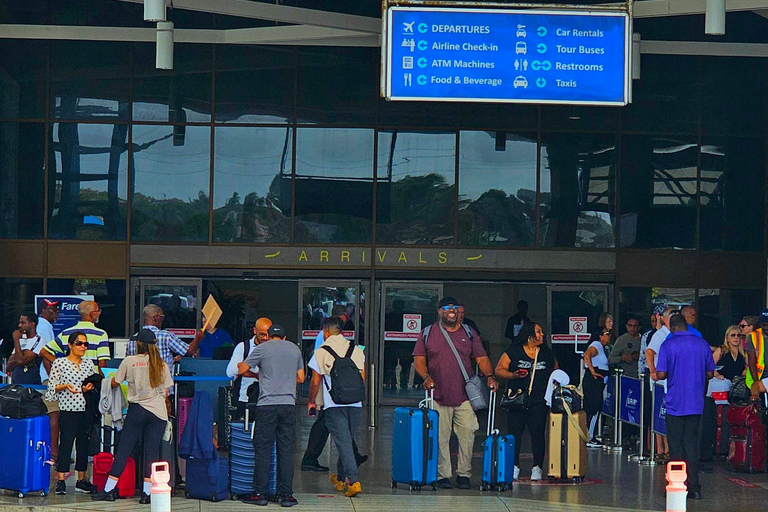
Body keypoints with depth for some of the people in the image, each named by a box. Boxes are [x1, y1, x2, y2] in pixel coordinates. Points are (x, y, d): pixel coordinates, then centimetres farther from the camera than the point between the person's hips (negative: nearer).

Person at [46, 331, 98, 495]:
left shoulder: (89, 363, 12)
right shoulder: (59, 363, -1)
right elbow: (51, 387, -1)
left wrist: (91, 386, -2)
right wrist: (65, 386, -18)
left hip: (86, 409, 5)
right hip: (68, 410, -5)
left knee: (84, 444, 8)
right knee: (66, 443, -7)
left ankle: (81, 480, 15)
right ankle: (61, 481, -4)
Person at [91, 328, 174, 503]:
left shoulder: (129, 361, -3)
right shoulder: (162, 364, 4)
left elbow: (114, 383, 8)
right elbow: (165, 392, 8)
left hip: (137, 410, -1)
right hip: (159, 413, 2)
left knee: (123, 449, 3)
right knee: (151, 452, 3)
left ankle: (109, 490, 5)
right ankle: (146, 493, 0)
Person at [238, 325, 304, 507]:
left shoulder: (262, 348, 2)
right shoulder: (294, 349, 12)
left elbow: (241, 369, 5)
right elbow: (301, 378, 17)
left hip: (267, 404, -3)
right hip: (289, 404, 3)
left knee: (262, 449, 2)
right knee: (286, 449, 4)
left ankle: (260, 493, 2)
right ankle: (286, 494, 3)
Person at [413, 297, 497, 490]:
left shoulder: (468, 334, 13)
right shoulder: (428, 333, 8)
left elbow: (481, 358, 10)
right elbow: (419, 360, 4)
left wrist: (489, 376, -7)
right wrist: (426, 377, -14)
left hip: (465, 396, 1)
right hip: (439, 396, -1)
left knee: (467, 435, -3)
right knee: (440, 438, -3)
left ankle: (464, 474, 6)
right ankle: (443, 476, 4)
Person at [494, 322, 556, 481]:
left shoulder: (547, 353, 13)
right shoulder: (513, 352, 3)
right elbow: (499, 370, 2)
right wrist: (513, 375, -15)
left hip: (539, 401, 1)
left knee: (537, 432, -3)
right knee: (514, 431, 0)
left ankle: (537, 467, 3)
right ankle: (514, 466, 9)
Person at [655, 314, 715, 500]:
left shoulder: (668, 345, -8)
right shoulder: (702, 344, 3)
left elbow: (660, 374, -12)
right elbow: (710, 373, 9)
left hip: (675, 404, -3)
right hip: (696, 403, 3)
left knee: (676, 445, 4)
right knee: (692, 444, 9)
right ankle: (694, 487, 5)